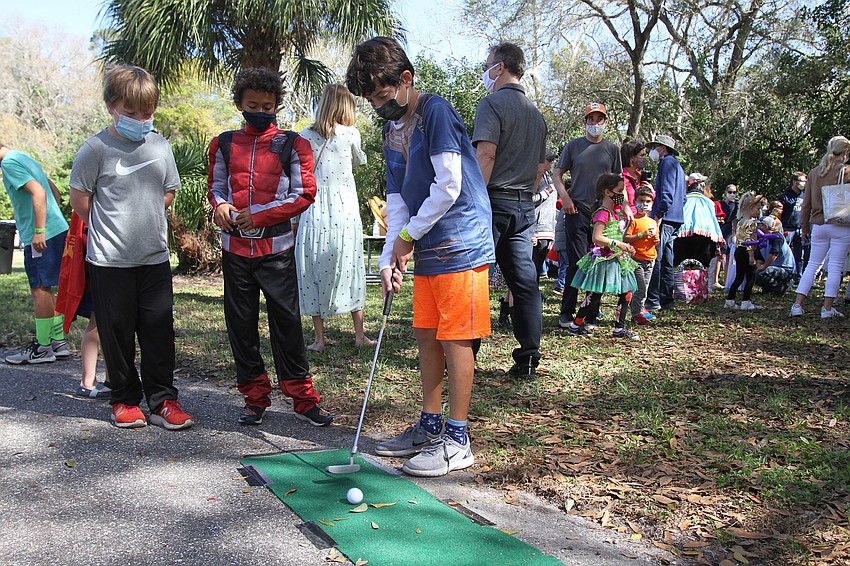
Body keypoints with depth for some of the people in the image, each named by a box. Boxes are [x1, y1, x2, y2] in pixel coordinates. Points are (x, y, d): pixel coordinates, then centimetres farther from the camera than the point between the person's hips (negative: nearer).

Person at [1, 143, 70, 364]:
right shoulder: (22, 157, 20)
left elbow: (38, 192, -21)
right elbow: (55, 192, 22)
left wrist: (39, 231, -22)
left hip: (42, 236, -10)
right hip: (57, 229, 10)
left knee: (40, 290, -3)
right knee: (45, 289, 14)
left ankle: (42, 348, 4)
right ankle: (58, 341, 19)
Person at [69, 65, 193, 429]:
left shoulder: (160, 146, 5)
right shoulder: (96, 149, -7)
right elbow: (80, 201, -2)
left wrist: (143, 220, 10)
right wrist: (110, 229, 5)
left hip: (155, 257, 3)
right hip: (109, 261, -3)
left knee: (159, 330, 6)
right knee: (117, 331, 7)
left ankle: (162, 399, 16)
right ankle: (125, 399, 21)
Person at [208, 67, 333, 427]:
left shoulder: (292, 144, 2)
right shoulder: (224, 144, 11)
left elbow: (304, 194, -4)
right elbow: (215, 186, 18)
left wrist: (258, 214, -11)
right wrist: (220, 205, -6)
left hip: (276, 248, -3)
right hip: (235, 248, 3)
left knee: (287, 322, -2)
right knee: (241, 324, 8)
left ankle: (302, 399, 8)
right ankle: (255, 397, 20)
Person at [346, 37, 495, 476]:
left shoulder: (436, 112, -11)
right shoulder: (392, 131, 15)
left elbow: (449, 186, -18)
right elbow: (397, 199, 12)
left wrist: (408, 235, -8)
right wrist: (389, 258, 1)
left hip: (460, 245, -9)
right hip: (426, 250, 9)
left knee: (455, 339, -5)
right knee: (426, 335, 12)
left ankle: (457, 441, 5)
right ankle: (430, 426, 25)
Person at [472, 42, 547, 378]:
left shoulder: (493, 103, -6)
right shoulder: (536, 113, 19)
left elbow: (486, 154, -18)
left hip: (495, 200, -7)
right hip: (524, 207, 7)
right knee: (524, 282, 6)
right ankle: (528, 360, 8)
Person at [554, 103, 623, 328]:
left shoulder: (612, 149, 13)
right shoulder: (574, 146, 8)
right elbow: (557, 175, 10)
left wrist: (625, 206, 3)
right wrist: (565, 197, -7)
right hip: (577, 211, -3)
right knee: (577, 263, -9)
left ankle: (591, 314, 15)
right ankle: (566, 313, -2)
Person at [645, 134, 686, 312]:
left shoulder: (668, 162, -5)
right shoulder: (676, 165, 25)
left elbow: (667, 192, -18)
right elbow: (682, 197, 27)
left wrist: (659, 216, -22)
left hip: (665, 219, -10)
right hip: (675, 220, 10)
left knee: (655, 259, -10)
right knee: (666, 261, 11)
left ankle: (653, 300, -11)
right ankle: (666, 299, 14)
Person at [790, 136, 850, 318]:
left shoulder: (814, 172, 7)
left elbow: (806, 202, 10)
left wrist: (804, 226, 16)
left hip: (818, 226, 5)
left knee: (812, 264, 9)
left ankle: (797, 304, 4)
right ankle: (827, 308, 1)